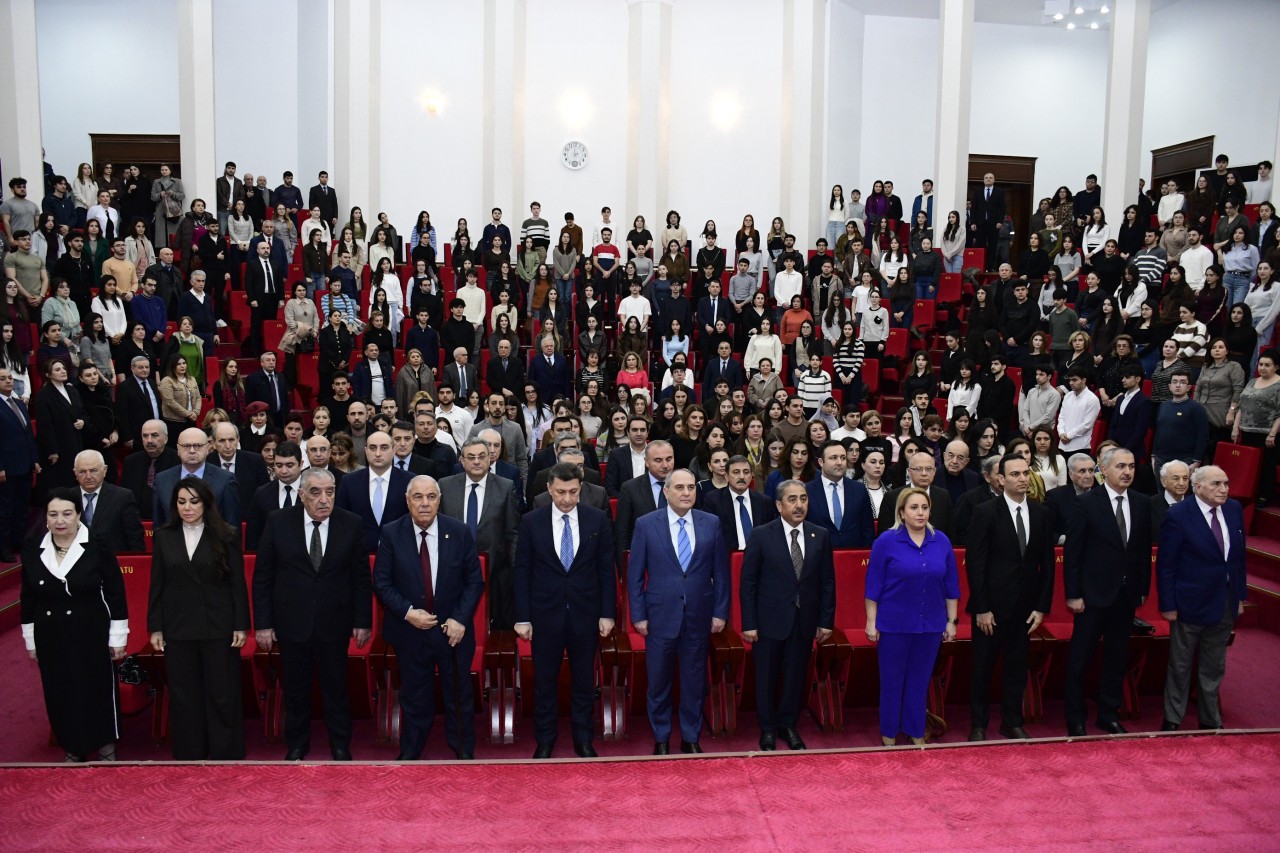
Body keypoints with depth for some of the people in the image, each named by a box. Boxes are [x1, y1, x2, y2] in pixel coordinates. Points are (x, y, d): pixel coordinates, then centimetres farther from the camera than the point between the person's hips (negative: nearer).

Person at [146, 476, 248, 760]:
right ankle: (189, 755, 22)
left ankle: (225, 755, 16)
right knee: (184, 697, 10)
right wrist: (155, 627, 3)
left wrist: (241, 626, -5)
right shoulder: (164, 537, 5)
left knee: (222, 695, 4)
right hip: (178, 629, 2)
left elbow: (238, 584, -2)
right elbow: (156, 586, 6)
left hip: (218, 627, -2)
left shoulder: (226, 536, -2)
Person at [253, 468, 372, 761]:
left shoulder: (351, 524, -7)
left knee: (336, 688, 12)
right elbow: (262, 577, -1)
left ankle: (340, 746, 31)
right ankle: (296, 745, 35)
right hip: (292, 623, 0)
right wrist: (262, 623, -4)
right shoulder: (279, 523, -6)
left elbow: (362, 578, -1)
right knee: (295, 689, 14)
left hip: (334, 624, 0)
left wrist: (363, 621, -2)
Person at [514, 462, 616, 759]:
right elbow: (522, 572, -1)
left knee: (584, 681, 12)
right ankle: (544, 741, 27)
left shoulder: (598, 521, -3)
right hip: (545, 615, 0)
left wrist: (607, 613, -1)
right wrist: (523, 618, -4)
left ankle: (583, 739, 28)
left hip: (585, 614, 1)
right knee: (544, 682, 11)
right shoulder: (531, 522, -4)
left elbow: (606, 570, 1)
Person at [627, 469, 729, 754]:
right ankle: (661, 739, 27)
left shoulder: (711, 524, 0)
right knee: (659, 682, 10)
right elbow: (635, 574, -1)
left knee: (695, 682, 12)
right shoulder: (646, 524, -4)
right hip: (660, 616, -1)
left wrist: (720, 612, 1)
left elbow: (720, 572, 4)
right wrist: (638, 615, -5)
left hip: (699, 617, 1)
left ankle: (691, 738, 28)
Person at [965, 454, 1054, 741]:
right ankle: (978, 725, 21)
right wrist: (981, 608, -13)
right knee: (983, 667, 7)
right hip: (992, 605, -3)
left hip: (1025, 607, 4)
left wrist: (1042, 607, 2)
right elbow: (975, 562, -10)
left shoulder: (1041, 513, 5)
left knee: (1017, 667, 13)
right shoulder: (985, 512, -8)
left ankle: (1012, 722, 27)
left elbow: (1047, 563, 7)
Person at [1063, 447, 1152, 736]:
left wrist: (1143, 589, 7)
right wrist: (1073, 594, -12)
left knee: (1117, 658, 14)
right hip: (1095, 593, -4)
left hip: (1127, 594, 5)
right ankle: (1075, 719, 17)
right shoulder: (1086, 503, -10)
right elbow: (1072, 552, -10)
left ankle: (1109, 714, 29)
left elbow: (1145, 549, 9)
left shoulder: (1142, 504, 4)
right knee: (1080, 658, 4)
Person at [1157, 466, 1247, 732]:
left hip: (1226, 604, 5)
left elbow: (1239, 554, 9)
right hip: (1191, 602, -5)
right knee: (1180, 667, 10)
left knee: (1214, 668, 18)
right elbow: (1165, 563, -13)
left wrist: (1240, 595, 8)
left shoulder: (1234, 509, 1)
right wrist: (1168, 604, -13)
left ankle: (1210, 720, 33)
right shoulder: (1178, 515, -15)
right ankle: (1172, 720, 24)